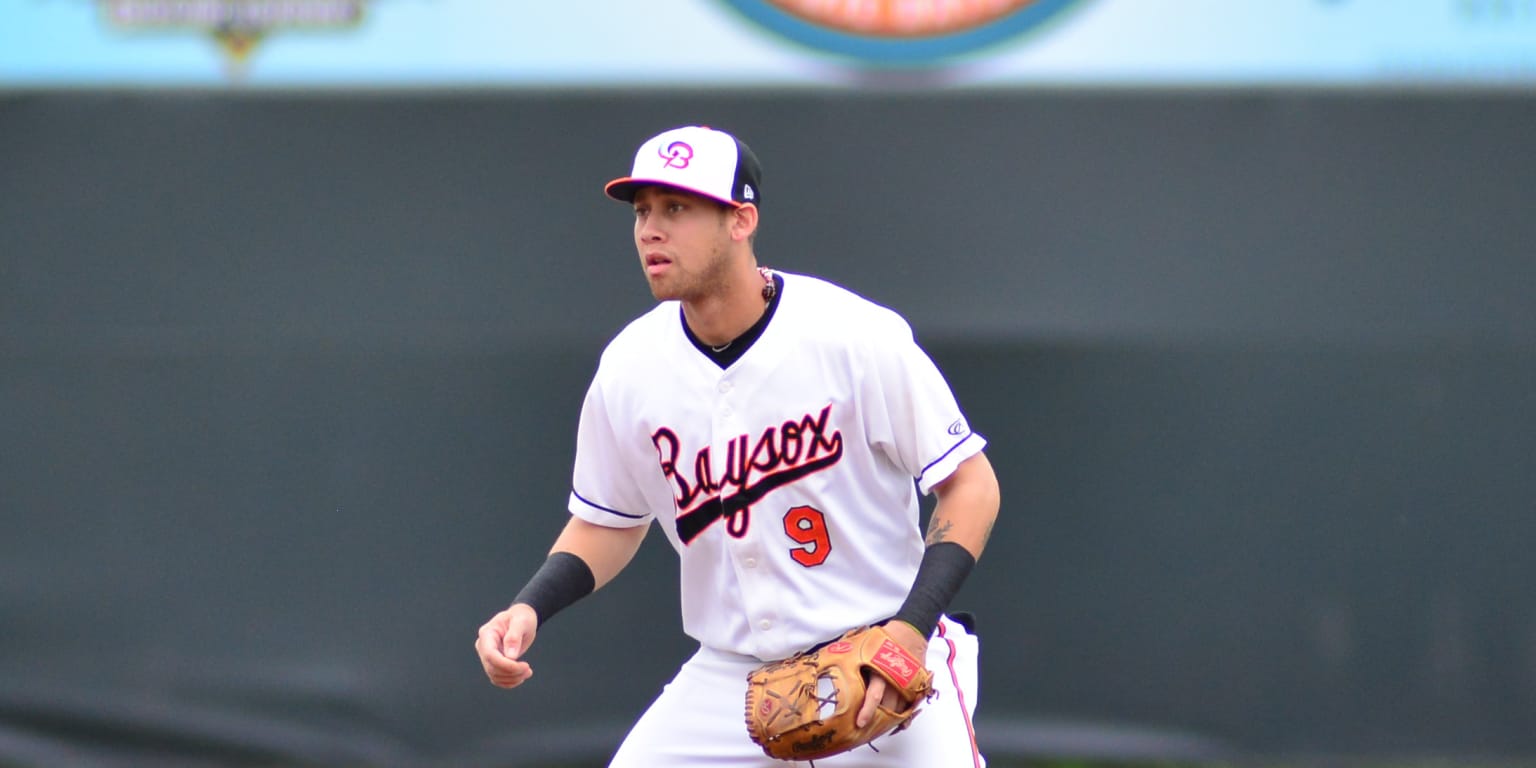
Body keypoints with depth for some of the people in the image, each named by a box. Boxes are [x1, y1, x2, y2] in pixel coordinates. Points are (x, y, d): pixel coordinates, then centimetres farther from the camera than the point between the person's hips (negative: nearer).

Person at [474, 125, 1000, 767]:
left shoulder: (858, 337, -14)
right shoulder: (629, 367, -2)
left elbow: (971, 485, -9)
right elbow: (607, 522, 14)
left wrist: (911, 628, -22)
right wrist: (529, 609, -5)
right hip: (728, 681, 4)